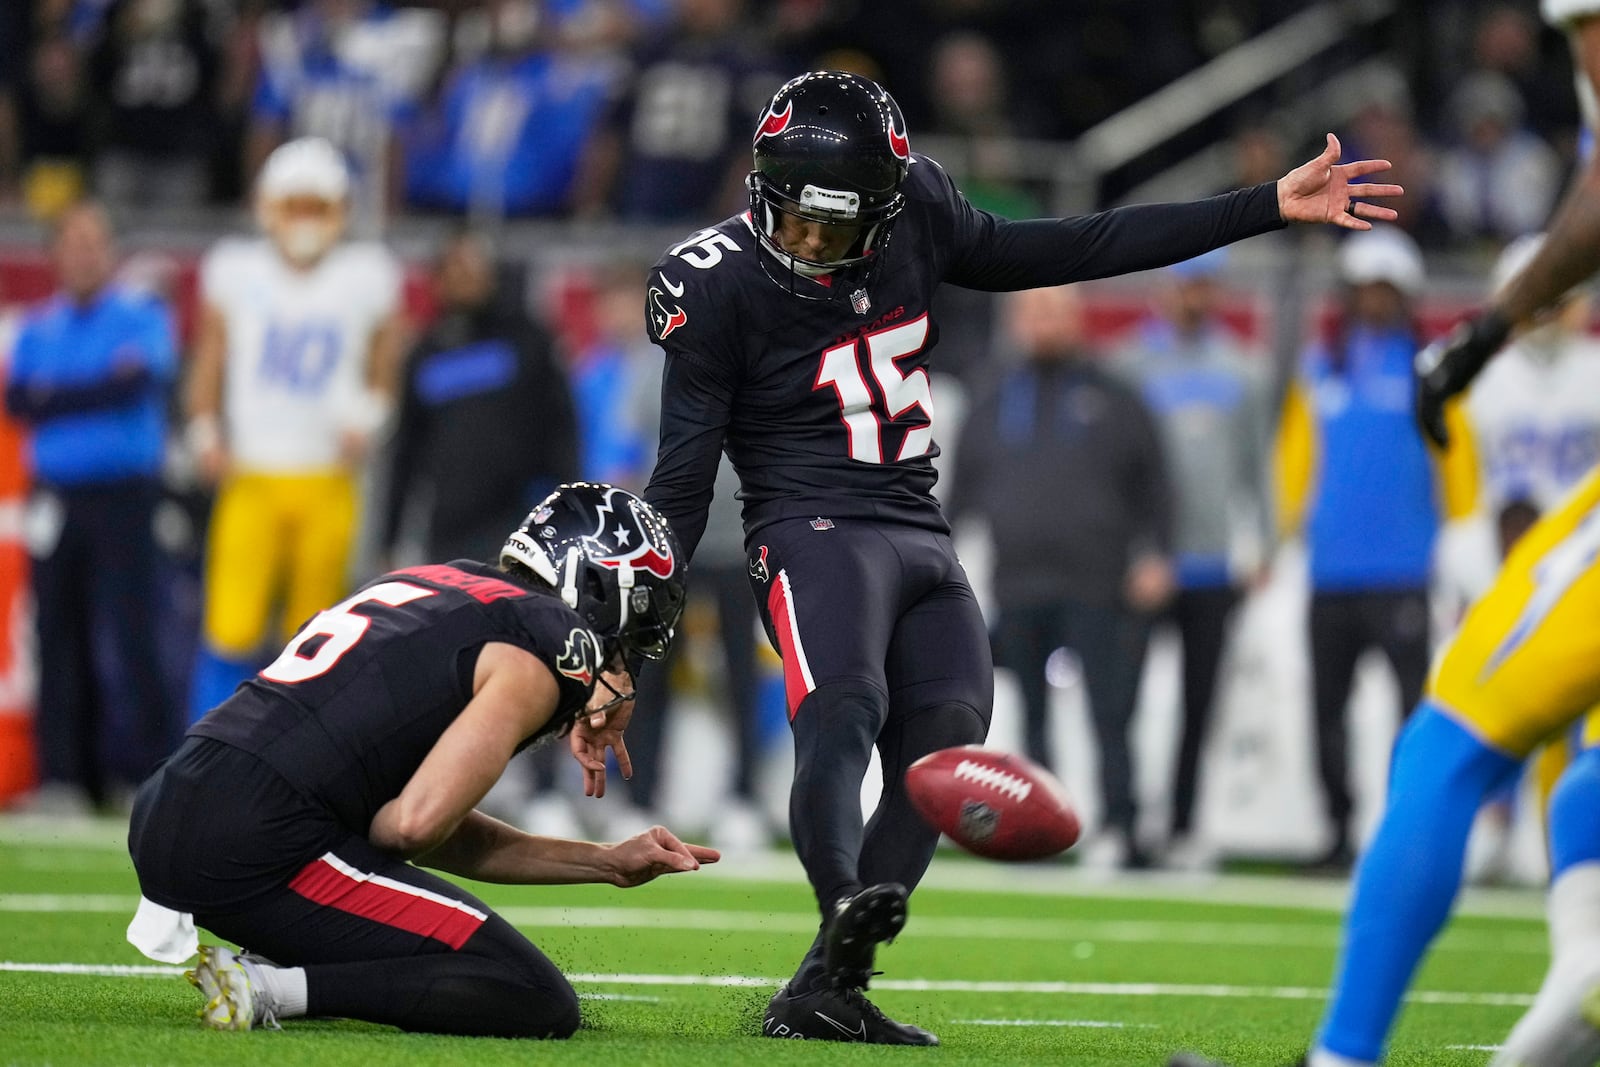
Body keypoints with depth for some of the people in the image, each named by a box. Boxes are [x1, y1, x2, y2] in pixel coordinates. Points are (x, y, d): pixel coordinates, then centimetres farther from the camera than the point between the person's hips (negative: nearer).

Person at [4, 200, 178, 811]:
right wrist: (101, 390, -10)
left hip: (123, 492, -4)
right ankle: (67, 776, 6)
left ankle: (150, 774, -9)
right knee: (61, 638, 3)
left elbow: (140, 381, -14)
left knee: (132, 635, -9)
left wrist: (55, 397, -8)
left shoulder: (144, 317, 3)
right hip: (54, 497, 4)